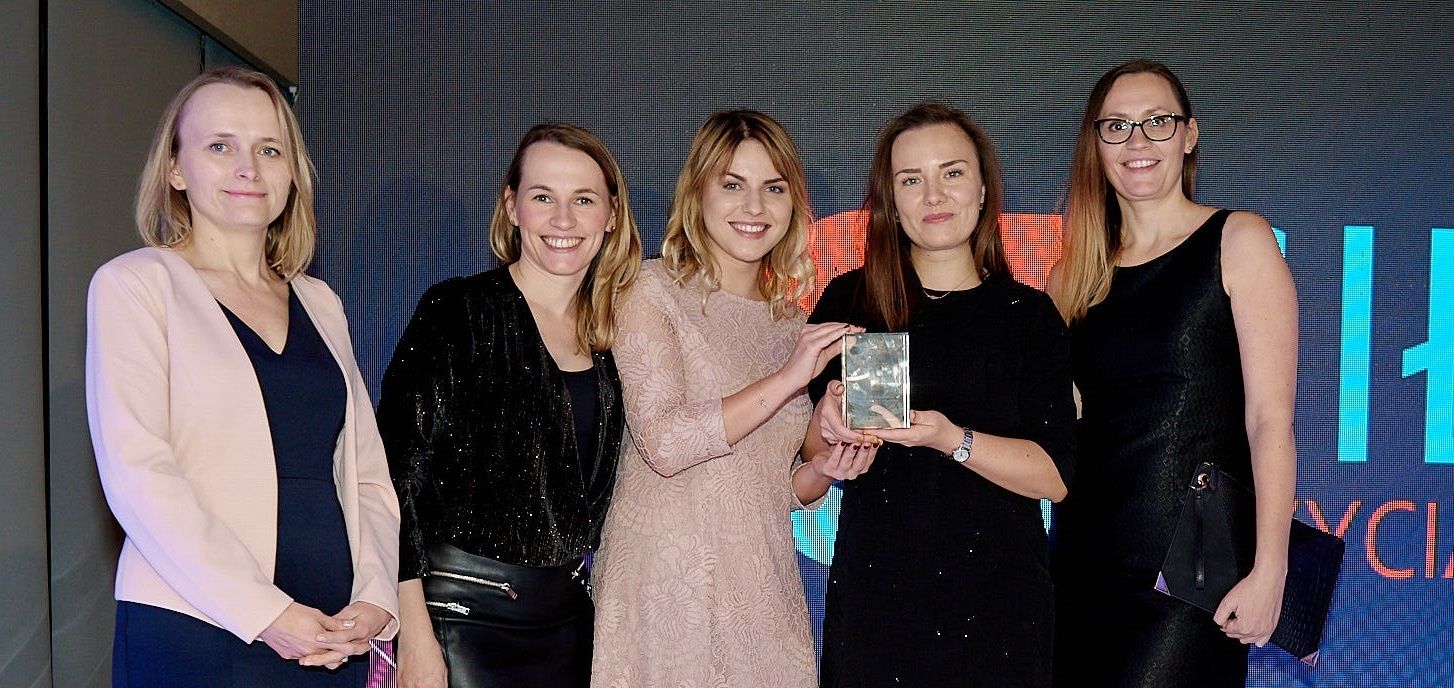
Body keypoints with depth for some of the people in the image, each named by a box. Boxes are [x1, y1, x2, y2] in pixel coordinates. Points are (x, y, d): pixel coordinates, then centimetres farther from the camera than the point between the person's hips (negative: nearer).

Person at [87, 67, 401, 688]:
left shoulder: (320, 304, 13)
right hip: (193, 637, -4)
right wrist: (264, 612, -18)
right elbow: (135, 473, -12)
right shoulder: (135, 284, -2)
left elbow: (368, 474, 11)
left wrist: (375, 599, -5)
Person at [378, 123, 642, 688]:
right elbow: (397, 472, -12)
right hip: (463, 617, -5)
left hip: (567, 620, 5)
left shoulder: (608, 335, 7)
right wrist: (416, 637, -16)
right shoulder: (456, 312, -9)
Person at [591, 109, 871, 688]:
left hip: (762, 588, 5)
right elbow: (664, 443, -16)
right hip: (667, 586, -5)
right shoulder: (654, 290, -4)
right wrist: (787, 378, -19)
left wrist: (825, 469, -3)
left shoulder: (790, 322, 12)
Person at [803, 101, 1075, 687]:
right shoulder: (849, 302, 3)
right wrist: (830, 421, -13)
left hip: (996, 602, 0)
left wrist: (953, 439, -21)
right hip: (872, 594, 1)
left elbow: (1054, 476, -6)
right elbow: (806, 453, 9)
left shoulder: (1029, 315, 2)